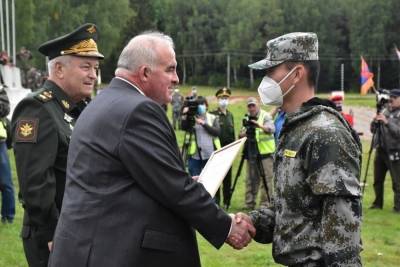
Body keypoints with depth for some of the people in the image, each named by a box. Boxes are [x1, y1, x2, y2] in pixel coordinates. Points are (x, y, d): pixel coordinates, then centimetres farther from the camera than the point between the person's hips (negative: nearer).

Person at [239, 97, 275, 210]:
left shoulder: (265, 116, -4)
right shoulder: (246, 118, 13)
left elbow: (271, 129, -21)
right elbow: (241, 135, 13)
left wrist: (260, 126, -40)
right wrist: (243, 134, -11)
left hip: (265, 152, -5)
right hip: (251, 153, 5)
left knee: (266, 179, -5)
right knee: (251, 179, 8)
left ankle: (265, 204, 0)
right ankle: (249, 204, 15)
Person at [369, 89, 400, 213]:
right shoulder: (384, 111, 11)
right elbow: (373, 130, 12)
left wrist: (387, 122, -25)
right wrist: (375, 121, -8)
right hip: (380, 150, 7)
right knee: (377, 179, 14)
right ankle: (378, 203, 27)